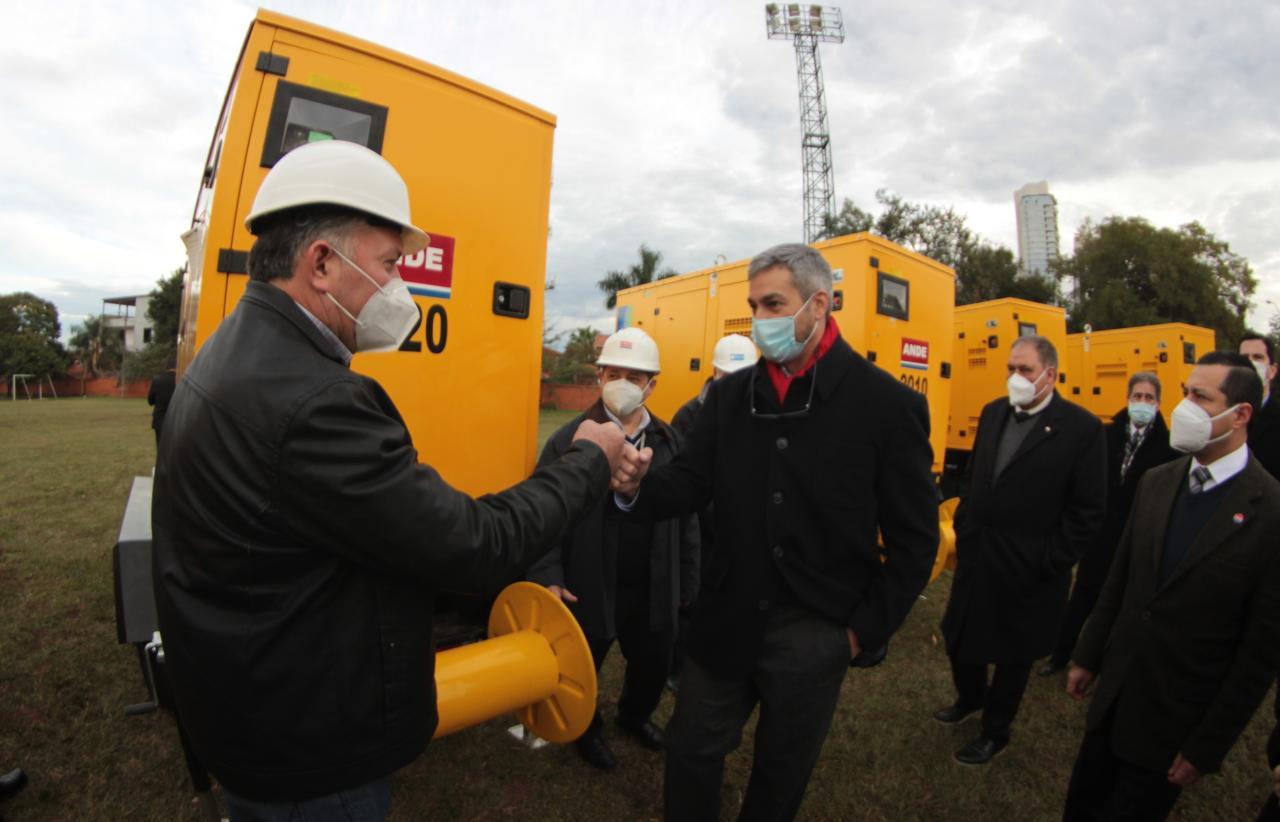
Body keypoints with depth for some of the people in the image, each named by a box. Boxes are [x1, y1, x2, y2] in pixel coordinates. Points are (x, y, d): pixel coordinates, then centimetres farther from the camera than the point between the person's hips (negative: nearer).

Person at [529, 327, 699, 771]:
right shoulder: (570, 441, -11)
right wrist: (548, 577, -16)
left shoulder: (669, 442, 0)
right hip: (590, 588, -3)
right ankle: (588, 730, 50)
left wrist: (687, 582, 6)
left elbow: (687, 518, 4)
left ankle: (634, 714, 56)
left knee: (654, 663, 22)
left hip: (653, 590, 4)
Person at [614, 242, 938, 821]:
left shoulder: (888, 404, -11)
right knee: (690, 754, 18)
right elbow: (691, 485, -2)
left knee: (781, 772, 21)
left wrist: (865, 631, -6)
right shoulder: (729, 395, 0)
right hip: (727, 619, 3)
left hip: (815, 635, -2)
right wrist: (638, 485, -24)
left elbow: (914, 539, -6)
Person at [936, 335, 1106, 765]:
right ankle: (970, 697, 47)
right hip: (975, 558, 5)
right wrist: (963, 531, 8)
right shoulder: (993, 413, 3)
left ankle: (995, 731, 36)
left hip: (1027, 571, -5)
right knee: (959, 637, 18)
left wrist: (1048, 563, -12)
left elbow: (1088, 510, -10)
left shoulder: (1083, 428, -12)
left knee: (1013, 653, 15)